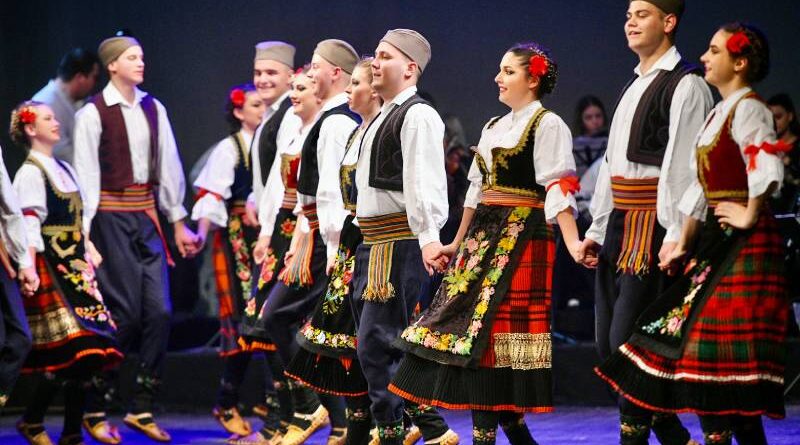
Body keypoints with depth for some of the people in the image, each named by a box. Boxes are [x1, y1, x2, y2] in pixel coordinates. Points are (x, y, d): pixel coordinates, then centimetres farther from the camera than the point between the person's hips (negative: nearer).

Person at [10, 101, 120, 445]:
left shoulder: (64, 169, 18)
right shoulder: (30, 173, -7)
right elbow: (30, 225, -15)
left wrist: (89, 251, 15)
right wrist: (29, 269, -22)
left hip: (75, 265, 8)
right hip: (50, 267, -8)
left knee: (86, 354, 2)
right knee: (68, 347, -14)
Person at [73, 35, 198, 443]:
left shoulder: (153, 109, 10)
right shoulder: (93, 114, -6)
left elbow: (169, 165, 14)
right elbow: (86, 176, -8)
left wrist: (178, 222, 13)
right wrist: (85, 235, -12)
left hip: (146, 216, 6)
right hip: (112, 216, -6)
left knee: (159, 311, 0)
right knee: (126, 313, -7)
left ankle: (142, 409, 10)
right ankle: (93, 411, 6)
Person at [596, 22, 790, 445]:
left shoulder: (748, 109, -11)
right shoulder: (720, 113, 19)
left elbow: (767, 167, -27)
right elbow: (700, 188, 21)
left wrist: (749, 216, -19)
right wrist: (683, 245, 18)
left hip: (745, 244, -10)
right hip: (716, 242, 10)